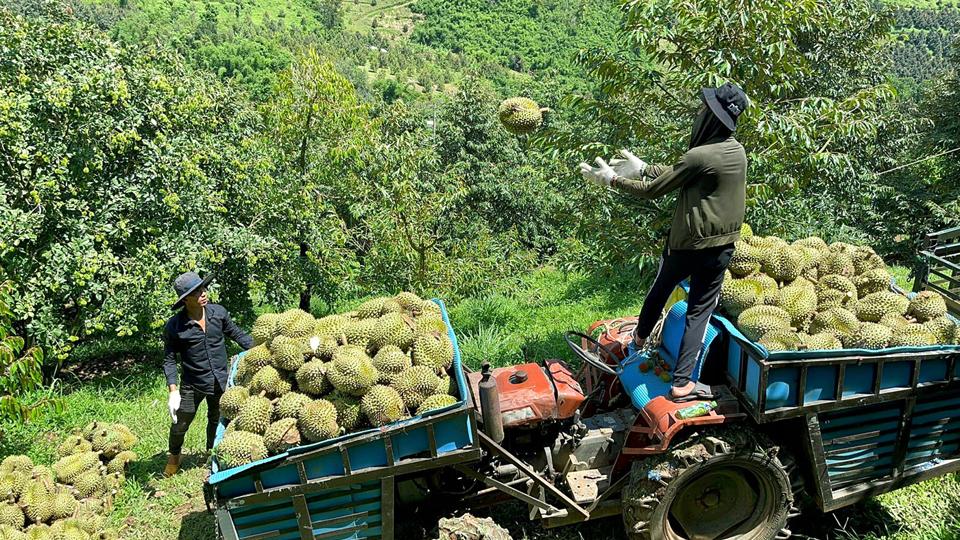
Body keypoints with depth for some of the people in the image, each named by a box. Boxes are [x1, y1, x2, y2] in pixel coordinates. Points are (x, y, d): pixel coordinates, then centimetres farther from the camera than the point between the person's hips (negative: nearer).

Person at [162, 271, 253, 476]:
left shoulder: (218, 312, -8)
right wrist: (173, 390, -12)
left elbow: (236, 333, 7)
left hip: (221, 381, 3)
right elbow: (169, 360, -6)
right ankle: (174, 456, 42)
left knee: (217, 420, 21)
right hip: (192, 385, -2)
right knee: (180, 425, 10)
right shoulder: (174, 326, -14)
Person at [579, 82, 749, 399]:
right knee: (699, 311, 8)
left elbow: (653, 190, -14)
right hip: (722, 247, 5)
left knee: (660, 290, 23)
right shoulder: (738, 151, 2)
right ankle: (681, 382, 3)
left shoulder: (700, 156, -21)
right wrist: (643, 167, 13)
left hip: (687, 244, -4)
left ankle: (640, 336, 48)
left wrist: (612, 179, -5)